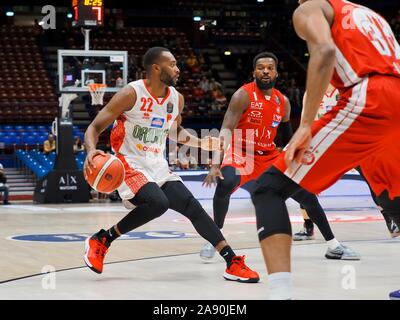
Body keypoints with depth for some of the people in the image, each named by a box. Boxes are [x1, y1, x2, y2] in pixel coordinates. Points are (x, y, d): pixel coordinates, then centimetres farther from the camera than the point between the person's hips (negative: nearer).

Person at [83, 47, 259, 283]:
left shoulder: (177, 99, 4)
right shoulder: (131, 94, -15)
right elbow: (95, 128, -13)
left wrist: (205, 144, 11)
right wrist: (91, 151, -35)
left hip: (158, 166, 6)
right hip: (129, 164, -6)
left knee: (193, 207, -5)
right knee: (157, 203, -31)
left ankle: (233, 263, -4)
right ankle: (100, 240, -14)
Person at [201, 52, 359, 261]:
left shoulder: (283, 102, 2)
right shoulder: (244, 95, -16)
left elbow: (287, 137, 17)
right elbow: (226, 131, -24)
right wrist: (216, 165, -35)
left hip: (269, 156, 6)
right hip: (240, 153, -5)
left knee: (307, 194, 2)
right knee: (225, 184, -36)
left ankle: (333, 246, 15)